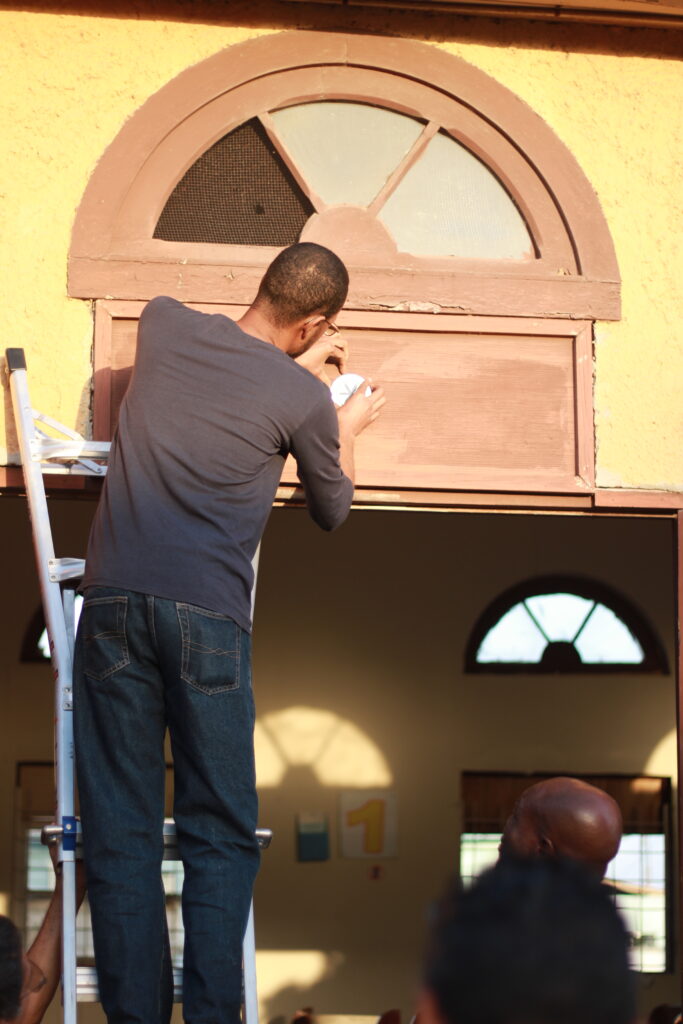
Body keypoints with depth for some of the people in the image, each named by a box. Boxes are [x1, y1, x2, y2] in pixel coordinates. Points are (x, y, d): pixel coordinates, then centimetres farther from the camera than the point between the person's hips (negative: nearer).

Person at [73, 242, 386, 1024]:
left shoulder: (163, 322, 9)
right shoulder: (302, 399, 0)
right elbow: (331, 512, 19)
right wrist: (347, 431, 35)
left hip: (115, 599, 3)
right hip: (207, 614, -3)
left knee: (120, 834, 3)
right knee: (220, 837, 5)